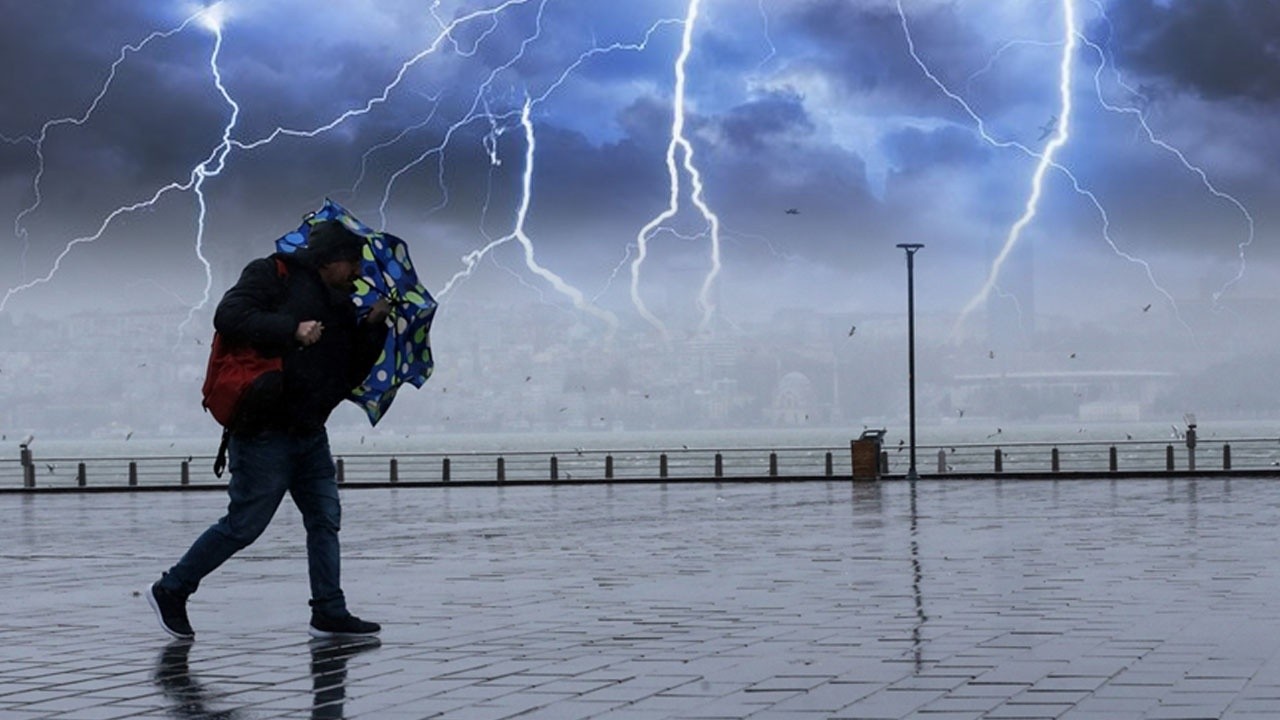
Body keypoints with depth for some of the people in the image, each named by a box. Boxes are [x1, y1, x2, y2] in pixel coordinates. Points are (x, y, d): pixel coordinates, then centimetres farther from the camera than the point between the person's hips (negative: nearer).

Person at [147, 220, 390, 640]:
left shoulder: (340, 306, 17)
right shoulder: (274, 276, -6)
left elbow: (350, 376, 15)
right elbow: (229, 317, -21)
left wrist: (373, 327, 3)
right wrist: (292, 329, -24)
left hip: (310, 433, 8)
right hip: (265, 431, -8)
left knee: (325, 519, 6)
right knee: (244, 523, -4)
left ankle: (329, 613, 11)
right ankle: (171, 591, 10)